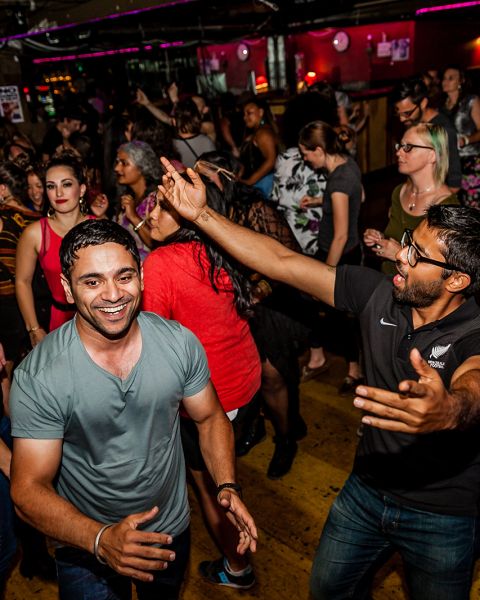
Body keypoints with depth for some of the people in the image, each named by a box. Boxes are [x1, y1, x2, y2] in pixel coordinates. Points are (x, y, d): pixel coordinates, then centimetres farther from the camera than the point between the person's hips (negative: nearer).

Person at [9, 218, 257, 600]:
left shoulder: (180, 343, -17)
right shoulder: (38, 376, -25)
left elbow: (210, 418, -3)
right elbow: (29, 487, -21)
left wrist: (227, 487, -18)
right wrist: (101, 539, -35)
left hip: (172, 530, 4)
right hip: (87, 549, -3)